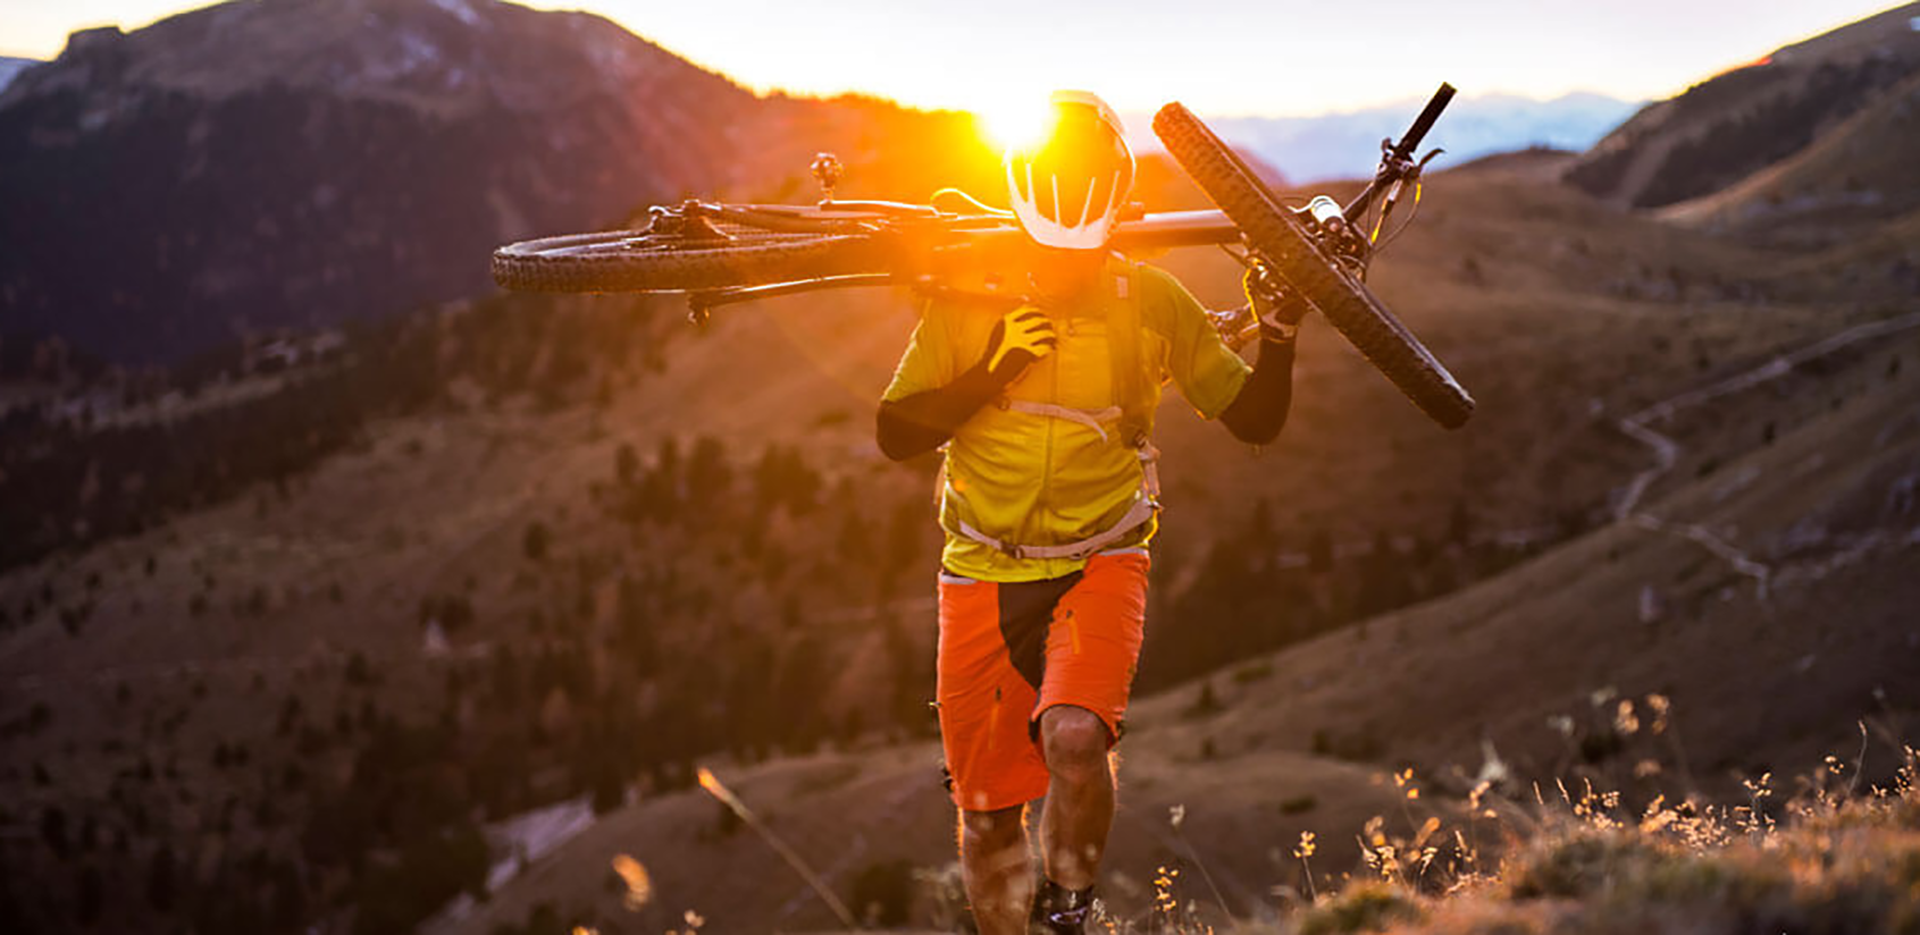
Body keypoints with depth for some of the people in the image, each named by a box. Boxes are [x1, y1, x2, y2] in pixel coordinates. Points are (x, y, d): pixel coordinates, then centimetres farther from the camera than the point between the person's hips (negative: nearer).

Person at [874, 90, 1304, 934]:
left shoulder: (1152, 305, -2)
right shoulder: (968, 299, -2)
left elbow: (1255, 421, 4)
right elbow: (896, 433, -5)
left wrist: (1278, 335, -14)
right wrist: (992, 371, -17)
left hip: (1100, 567, -1)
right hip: (983, 576, 2)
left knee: (1074, 741, -29)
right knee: (987, 817, 6)